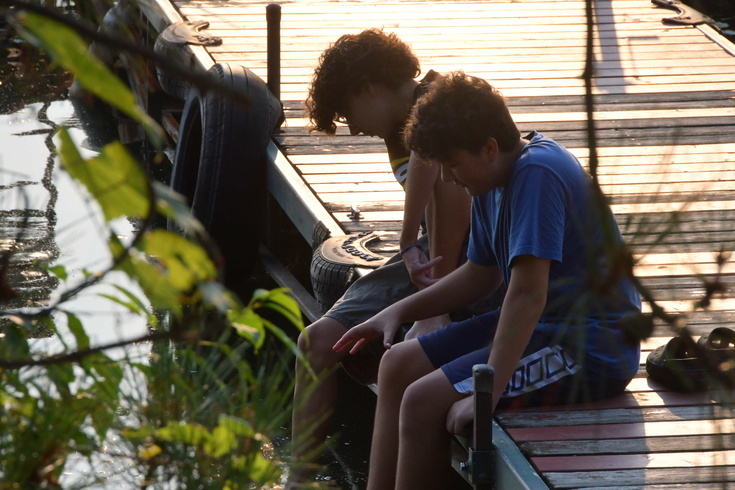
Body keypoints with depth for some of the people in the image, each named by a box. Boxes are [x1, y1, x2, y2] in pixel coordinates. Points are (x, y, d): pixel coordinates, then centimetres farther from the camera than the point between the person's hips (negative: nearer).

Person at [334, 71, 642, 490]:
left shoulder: (537, 174, -23)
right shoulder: (494, 181, 8)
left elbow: (528, 294, -28)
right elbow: (482, 273, 22)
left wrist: (487, 392, -29)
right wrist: (399, 311, 14)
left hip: (592, 348, -11)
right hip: (546, 327, 11)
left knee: (424, 402, -19)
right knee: (398, 365, 11)